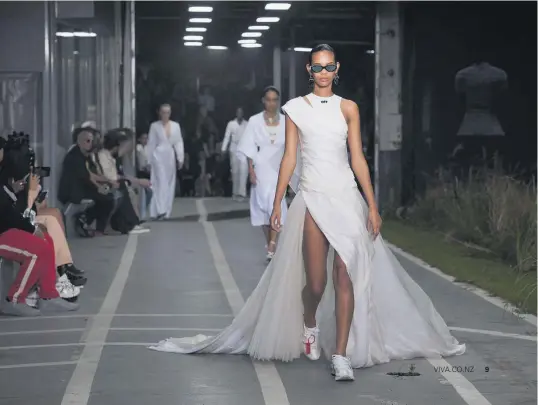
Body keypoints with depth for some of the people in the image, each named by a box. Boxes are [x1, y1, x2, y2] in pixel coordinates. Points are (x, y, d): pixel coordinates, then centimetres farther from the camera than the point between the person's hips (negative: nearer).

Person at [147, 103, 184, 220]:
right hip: (159, 156, -4)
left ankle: (167, 210, 13)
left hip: (170, 156, 4)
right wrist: (149, 161, -1)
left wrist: (180, 158, -2)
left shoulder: (175, 125, 8)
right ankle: (160, 210, -18)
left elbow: (179, 142, 7)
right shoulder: (155, 126, 0)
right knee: (160, 183, -12)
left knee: (170, 184, 6)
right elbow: (151, 144, 1)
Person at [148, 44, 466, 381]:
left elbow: (358, 159, 7)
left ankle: (341, 355, -8)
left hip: (346, 197, 1)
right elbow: (289, 158, 6)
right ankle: (310, 326, 31)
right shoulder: (297, 108, 6)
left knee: (345, 276, -10)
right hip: (312, 198, -1)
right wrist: (277, 203, 2)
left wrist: (372, 206, 2)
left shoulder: (348, 108, 8)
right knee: (316, 281, -4)